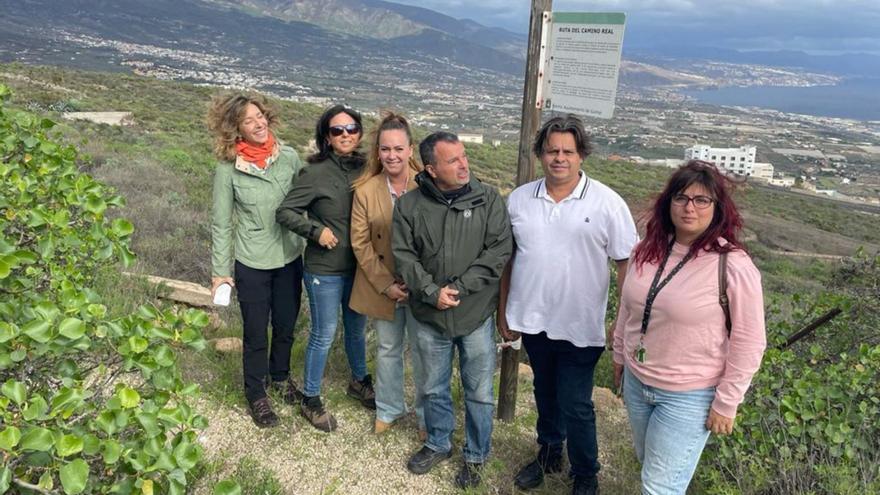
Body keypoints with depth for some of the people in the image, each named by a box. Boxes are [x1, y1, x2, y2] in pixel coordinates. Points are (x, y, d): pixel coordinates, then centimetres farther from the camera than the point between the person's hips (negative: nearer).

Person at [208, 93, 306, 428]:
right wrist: (220, 271, -5)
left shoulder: (289, 157, -7)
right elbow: (221, 224, -7)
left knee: (286, 327, 19)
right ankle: (256, 394, 34)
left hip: (290, 259, 3)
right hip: (251, 264, -3)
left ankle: (281, 376, 46)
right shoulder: (228, 169, -13)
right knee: (256, 334, 11)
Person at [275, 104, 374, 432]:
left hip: (359, 266, 5)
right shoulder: (316, 173, -16)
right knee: (324, 335, 7)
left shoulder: (365, 168, -1)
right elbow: (284, 212, -12)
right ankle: (310, 400, 26)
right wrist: (317, 230, -22)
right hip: (325, 270, -5)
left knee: (356, 329, 22)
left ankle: (359, 381, 45)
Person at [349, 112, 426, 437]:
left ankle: (426, 413, 35)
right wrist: (385, 284, -11)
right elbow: (360, 243, -5)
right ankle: (389, 408, 41)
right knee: (387, 350, 19)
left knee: (423, 352, 13)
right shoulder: (365, 190, -6)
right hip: (383, 286, 2)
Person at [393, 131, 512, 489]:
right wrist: (432, 292, -16)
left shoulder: (488, 199, -7)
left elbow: (499, 250, -12)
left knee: (479, 393, 11)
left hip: (476, 315, -1)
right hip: (430, 316, 1)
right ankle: (438, 444, 44)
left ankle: (476, 456, 35)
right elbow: (404, 255, -5)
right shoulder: (409, 205, -5)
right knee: (434, 389, 19)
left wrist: (459, 287, -17)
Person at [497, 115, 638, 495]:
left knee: (576, 406, 6)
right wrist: (503, 312, 8)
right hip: (533, 321, 4)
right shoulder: (519, 199, 0)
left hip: (580, 327, -3)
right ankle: (548, 454, 46)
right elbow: (507, 259, 7)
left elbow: (626, 263, -8)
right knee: (545, 395, 22)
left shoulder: (607, 203, -10)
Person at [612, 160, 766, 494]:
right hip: (636, 382, 6)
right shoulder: (648, 249, -3)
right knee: (649, 464, 25)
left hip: (688, 396, -5)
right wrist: (619, 354, 16)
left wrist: (726, 403, -12)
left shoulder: (733, 266, -20)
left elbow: (748, 342, -15)